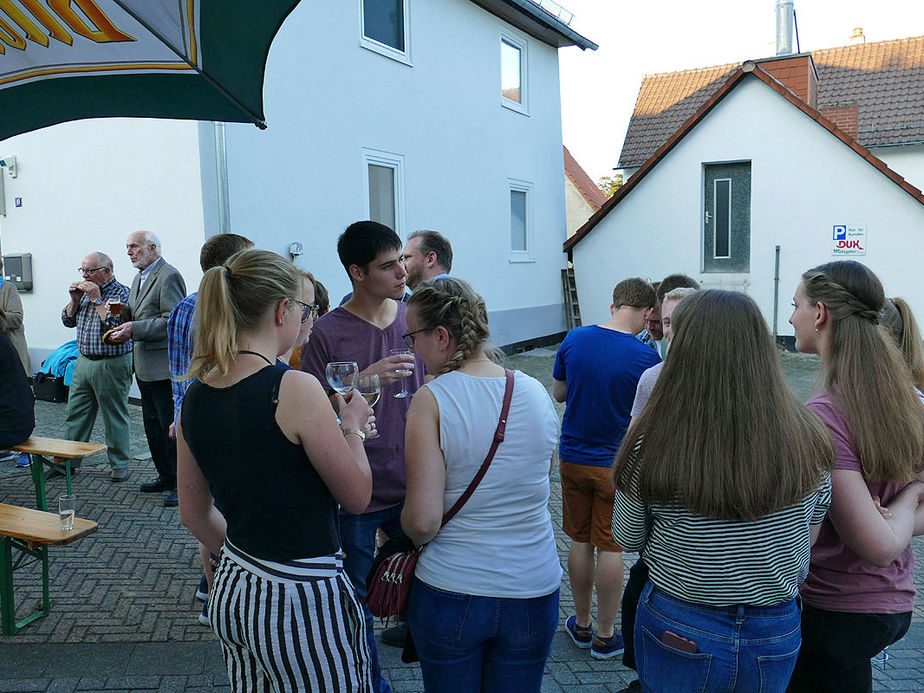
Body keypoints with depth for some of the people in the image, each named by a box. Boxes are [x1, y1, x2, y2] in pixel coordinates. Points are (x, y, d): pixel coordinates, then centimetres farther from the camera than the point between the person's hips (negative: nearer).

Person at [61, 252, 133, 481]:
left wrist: (97, 299, -18)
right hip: (84, 361, 7)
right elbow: (68, 321, 17)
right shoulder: (86, 291, 13)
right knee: (75, 414, 12)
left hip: (112, 365, -7)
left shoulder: (122, 293, -10)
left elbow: (115, 325, -22)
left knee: (115, 417, 2)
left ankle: (120, 464, 12)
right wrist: (75, 300, 1)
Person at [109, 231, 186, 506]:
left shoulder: (168, 276, -14)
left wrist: (134, 329, -21)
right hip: (144, 365, 10)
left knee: (171, 425, -5)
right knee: (152, 423, 16)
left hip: (164, 365, -10)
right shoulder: (139, 278, 18)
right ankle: (166, 476, 28)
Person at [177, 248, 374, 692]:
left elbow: (193, 514, 10)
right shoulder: (295, 389, -22)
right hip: (302, 602, -7)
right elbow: (357, 496, -12)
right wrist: (353, 425, 3)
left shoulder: (195, 396, 0)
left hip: (231, 592, 7)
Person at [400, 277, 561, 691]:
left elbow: (422, 521, -20)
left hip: (450, 595, -3)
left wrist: (410, 530, 0)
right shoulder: (537, 393, -2)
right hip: (535, 593, 4)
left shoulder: (432, 400, -17)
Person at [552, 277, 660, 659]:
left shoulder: (575, 338, -5)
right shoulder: (646, 358, -16)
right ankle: (605, 636, 21)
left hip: (572, 458, 4)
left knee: (580, 541, 16)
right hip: (617, 465, -3)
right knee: (610, 548, 8)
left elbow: (558, 392, 6)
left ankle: (581, 624, 30)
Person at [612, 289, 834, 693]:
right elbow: (809, 536, 2)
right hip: (776, 636, 3)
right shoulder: (807, 442, -14)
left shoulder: (651, 445, -23)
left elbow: (627, 539, -7)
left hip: (678, 632, -2)